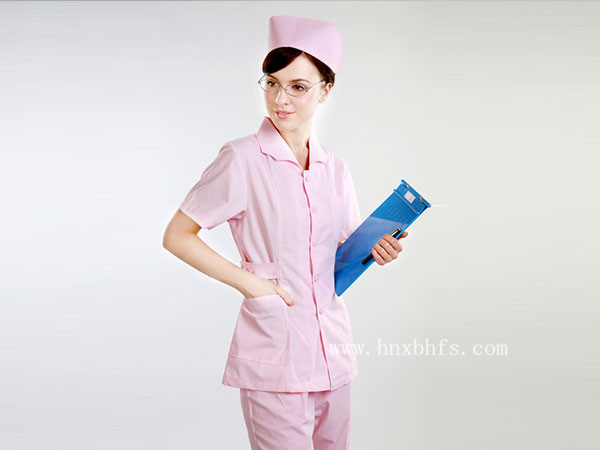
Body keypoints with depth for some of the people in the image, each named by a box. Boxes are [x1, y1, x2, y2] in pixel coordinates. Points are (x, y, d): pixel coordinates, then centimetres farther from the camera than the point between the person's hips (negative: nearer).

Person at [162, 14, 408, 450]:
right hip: (274, 354, -5)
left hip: (333, 351, 6)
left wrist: (373, 251, -4)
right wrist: (251, 283, -13)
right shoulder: (242, 159, -8)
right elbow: (177, 237, -6)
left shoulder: (335, 168, 9)